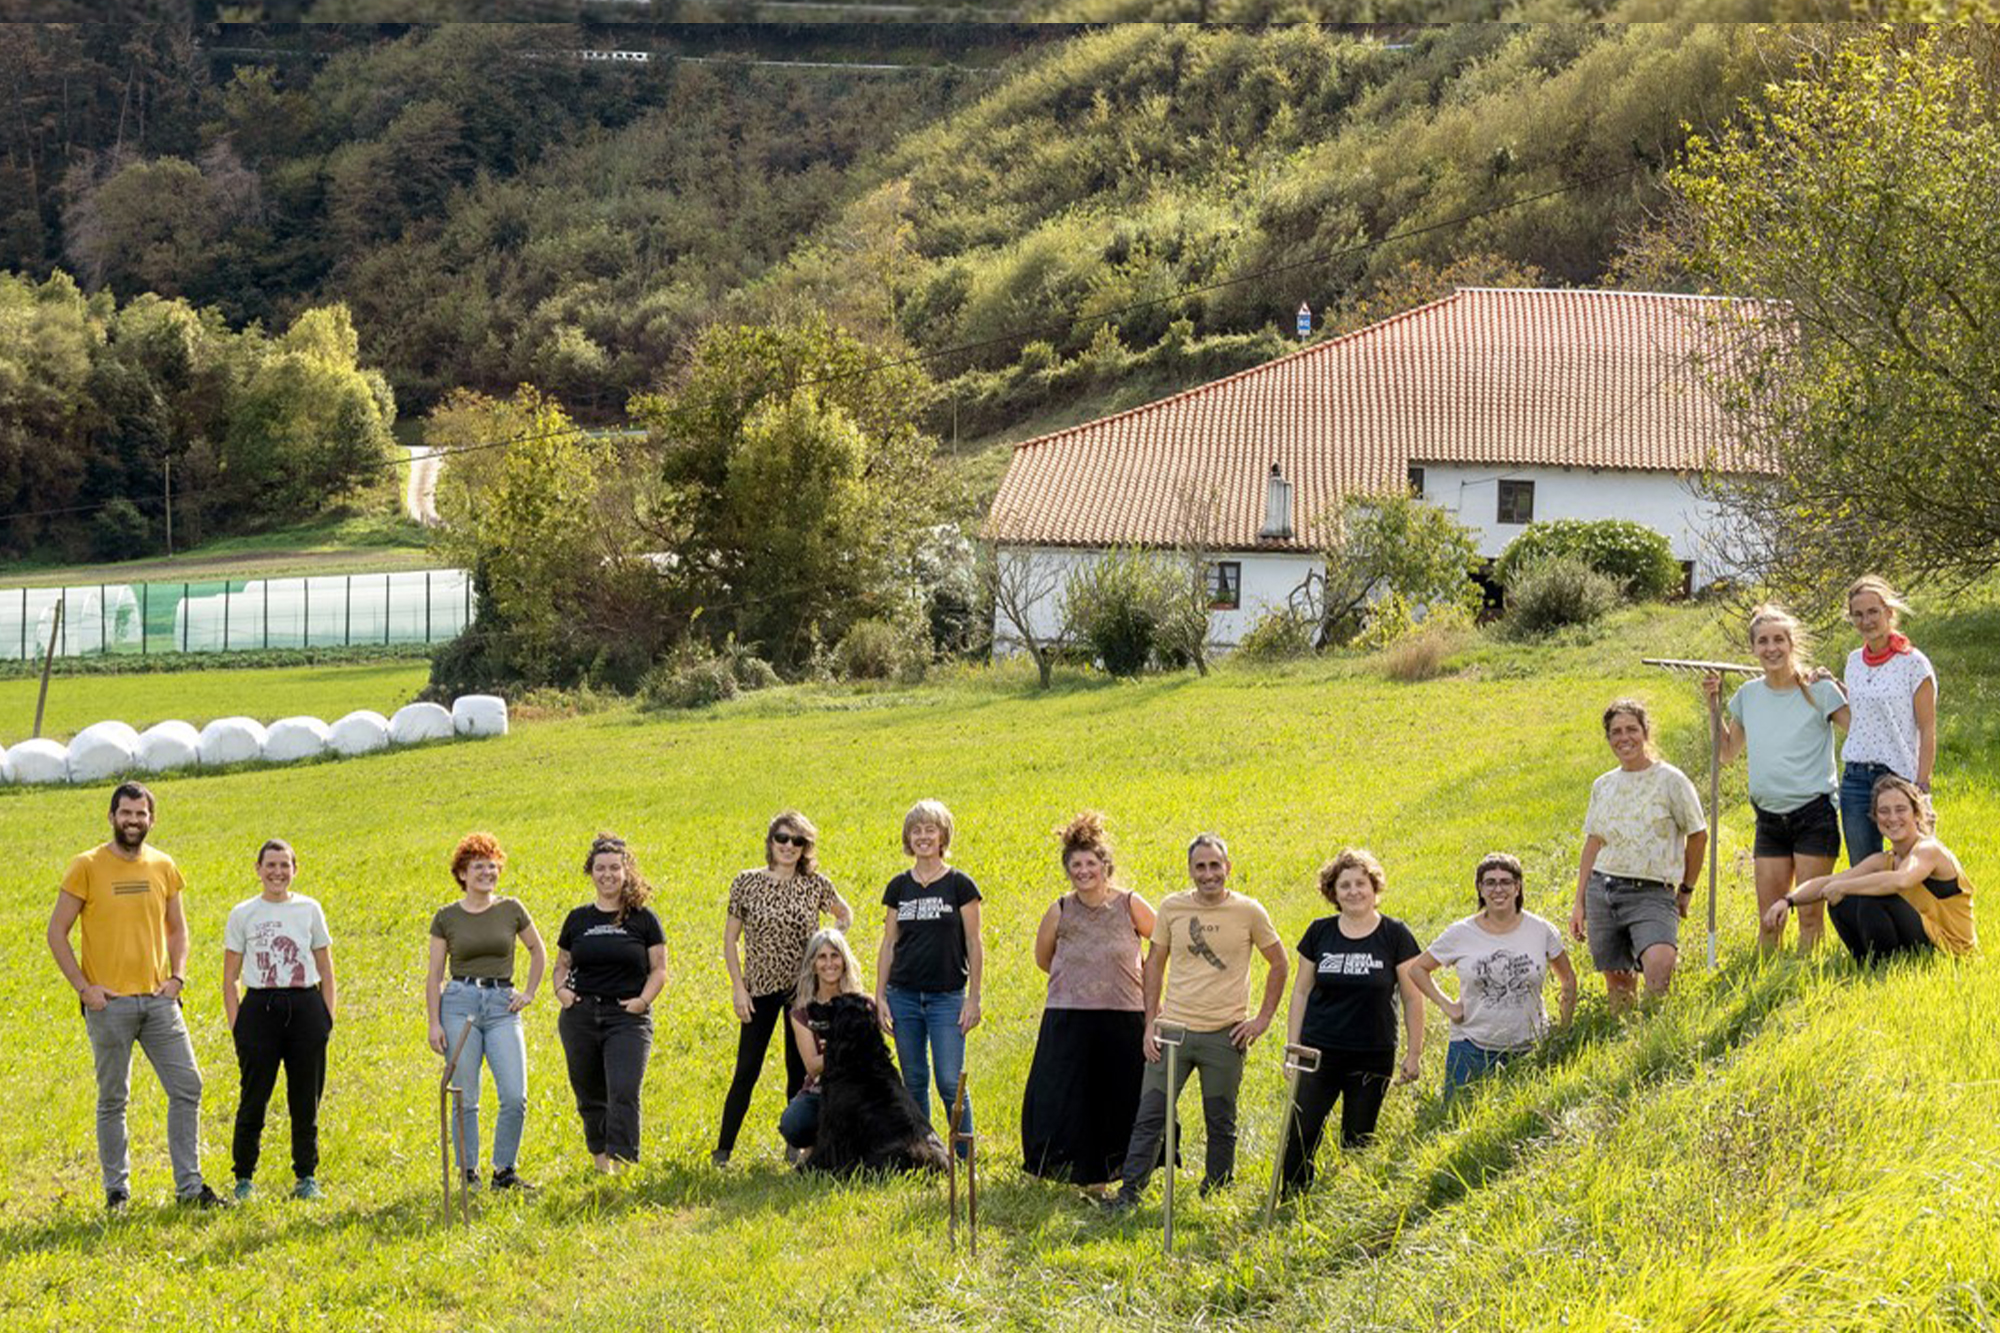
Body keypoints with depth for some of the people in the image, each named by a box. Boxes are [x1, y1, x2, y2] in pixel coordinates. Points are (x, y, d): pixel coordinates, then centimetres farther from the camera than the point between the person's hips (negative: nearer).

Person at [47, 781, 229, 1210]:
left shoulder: (163, 867, 8)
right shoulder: (87, 867, -4)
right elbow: (57, 932, -2)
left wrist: (176, 977, 2)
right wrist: (82, 986, -9)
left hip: (158, 999, 4)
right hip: (109, 1002, -4)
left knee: (187, 1087, -1)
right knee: (112, 1099, 3)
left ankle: (189, 1186, 7)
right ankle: (117, 1190, 13)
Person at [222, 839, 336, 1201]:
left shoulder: (309, 910, 8)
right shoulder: (243, 914, 4)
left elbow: (326, 971, 12)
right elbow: (229, 978, 5)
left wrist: (328, 1018, 4)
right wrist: (235, 1025, -3)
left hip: (305, 1006, 1)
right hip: (259, 1007, -1)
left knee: (305, 1098, 4)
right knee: (253, 1098, -3)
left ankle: (306, 1177, 14)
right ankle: (244, 1178, 8)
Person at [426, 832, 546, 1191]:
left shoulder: (511, 909, 7)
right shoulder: (446, 917, 4)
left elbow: (537, 951, 21)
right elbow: (434, 975, 6)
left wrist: (529, 993, 12)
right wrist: (434, 1023, -1)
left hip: (502, 1005, 1)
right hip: (460, 1003, -1)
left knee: (515, 1096, -10)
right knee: (465, 1099, 0)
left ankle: (504, 1171, 4)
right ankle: (469, 1172, 10)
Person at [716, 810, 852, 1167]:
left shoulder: (816, 885, -1)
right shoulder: (746, 883, -3)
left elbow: (845, 916, 17)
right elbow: (730, 939, 1)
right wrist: (738, 987, -6)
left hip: (804, 988, 1)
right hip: (760, 989, -1)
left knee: (800, 1069, 6)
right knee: (747, 1070, -3)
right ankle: (723, 1148, 3)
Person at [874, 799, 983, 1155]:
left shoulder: (960, 885, -1)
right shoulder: (899, 887, 8)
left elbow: (973, 945, -1)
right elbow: (888, 944, 10)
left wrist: (973, 999, -5)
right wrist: (880, 997, 4)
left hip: (947, 997, -3)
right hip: (904, 996, 3)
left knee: (951, 1083, -7)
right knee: (914, 1083, 7)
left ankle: (965, 1158, 2)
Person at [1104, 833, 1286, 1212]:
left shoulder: (1249, 912, -2)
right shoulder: (1172, 907, 3)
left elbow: (1280, 965, 9)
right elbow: (1155, 965, 11)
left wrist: (1263, 1019, 3)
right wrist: (1150, 1022, 4)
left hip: (1225, 1035, -1)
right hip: (1173, 1028, 1)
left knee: (1221, 1125, 7)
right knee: (1150, 1117, -1)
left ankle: (1215, 1198, 20)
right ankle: (1129, 1193, 4)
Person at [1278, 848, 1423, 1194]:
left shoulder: (1394, 935, -2)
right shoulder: (1320, 933, 4)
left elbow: (1413, 997, 2)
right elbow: (1301, 992, 11)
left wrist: (1414, 1053, 0)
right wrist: (1292, 1048, 7)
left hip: (1373, 1058, -2)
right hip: (1320, 1052, 2)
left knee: (1357, 1142, 5)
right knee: (1300, 1135, -6)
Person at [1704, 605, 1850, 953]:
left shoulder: (1819, 691, -4)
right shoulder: (1748, 695, 9)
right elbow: (1726, 753, 21)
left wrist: (1839, 688, -15)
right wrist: (1713, 704, 11)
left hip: (1814, 814, -4)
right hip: (1769, 817, 5)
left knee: (1810, 913, -4)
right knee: (1768, 918, 4)